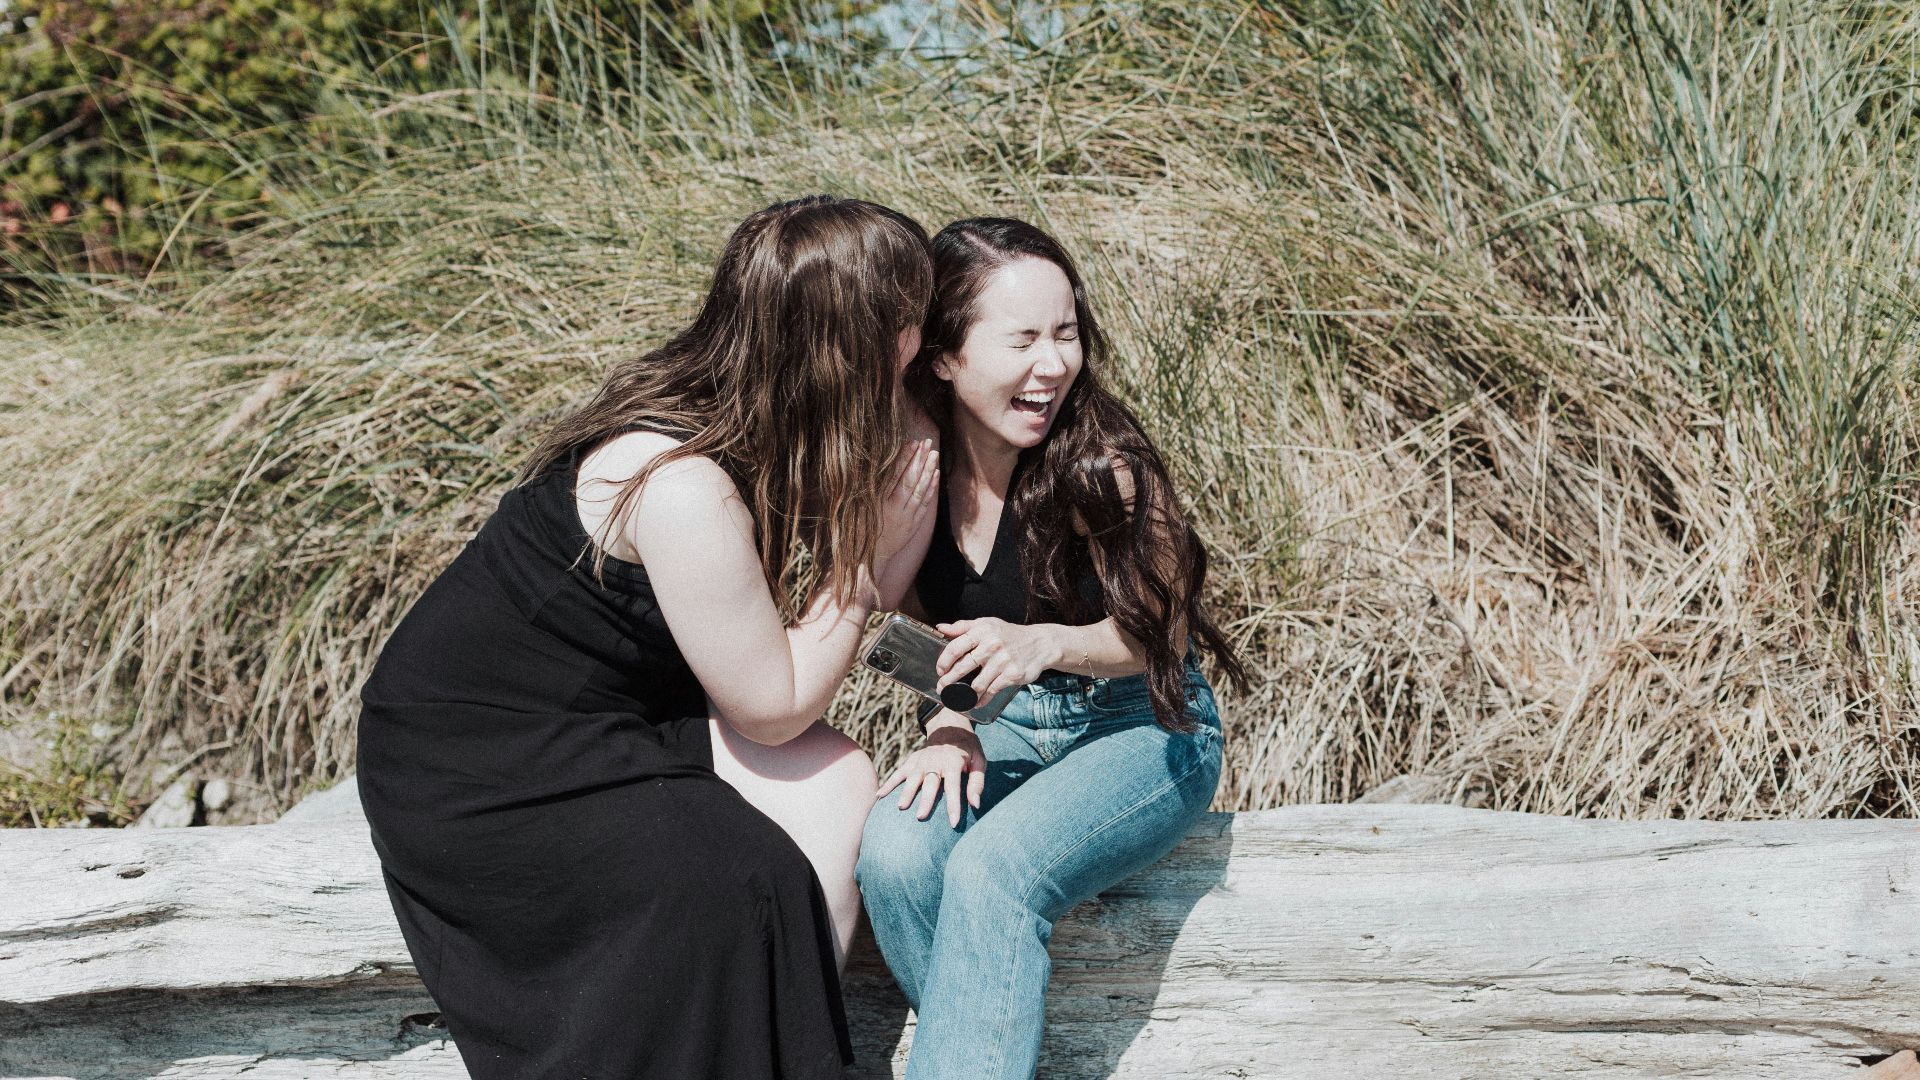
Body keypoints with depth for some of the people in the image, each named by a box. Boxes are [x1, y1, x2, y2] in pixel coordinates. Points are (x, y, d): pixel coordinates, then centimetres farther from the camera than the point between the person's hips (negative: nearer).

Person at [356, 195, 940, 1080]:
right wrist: (868, 551, -14)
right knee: (738, 884, -25)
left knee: (837, 783, -8)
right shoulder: (680, 486, -30)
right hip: (471, 769, -9)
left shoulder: (739, 424, -3)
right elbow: (774, 705, -18)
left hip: (590, 718, 9)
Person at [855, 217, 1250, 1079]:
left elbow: (1153, 636, -11)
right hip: (1009, 725, 4)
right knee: (893, 851, -26)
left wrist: (1042, 644, -30)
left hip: (1140, 725, -4)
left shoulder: (1098, 465, -21)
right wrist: (948, 725, -10)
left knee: (992, 872, -32)